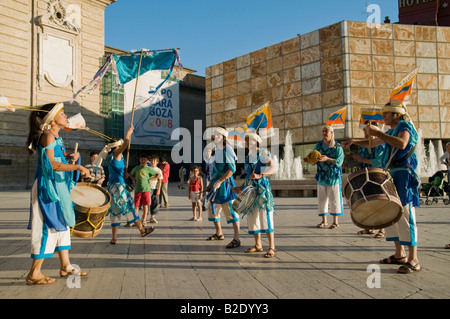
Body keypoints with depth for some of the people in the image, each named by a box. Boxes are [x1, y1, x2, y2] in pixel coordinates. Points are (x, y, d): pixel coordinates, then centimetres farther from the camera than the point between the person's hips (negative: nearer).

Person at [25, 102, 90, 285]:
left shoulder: (57, 138, 17)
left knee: (62, 224, 13)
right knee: (48, 227, -7)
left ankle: (65, 266, 22)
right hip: (48, 188, -10)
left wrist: (70, 157, 5)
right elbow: (50, 164, -22)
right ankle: (34, 273, 1)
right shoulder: (47, 136, -12)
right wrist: (78, 167, -20)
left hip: (59, 187, 10)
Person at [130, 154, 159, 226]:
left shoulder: (149, 169, 1)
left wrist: (150, 179, -5)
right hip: (137, 189, 2)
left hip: (146, 189, -2)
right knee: (136, 205, 3)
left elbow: (158, 175, -1)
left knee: (145, 205, 0)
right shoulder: (136, 168, 10)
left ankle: (144, 220, 9)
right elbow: (131, 174, 27)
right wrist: (134, 180, 11)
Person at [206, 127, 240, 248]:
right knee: (212, 209, 18)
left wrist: (220, 181, -21)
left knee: (230, 211, -10)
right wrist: (211, 184, 23)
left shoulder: (227, 150, -12)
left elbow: (232, 169, -19)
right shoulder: (217, 151, 14)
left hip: (225, 184, -10)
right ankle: (219, 233, 34)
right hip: (216, 184, 10)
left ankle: (236, 239, -6)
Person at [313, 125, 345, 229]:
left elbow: (339, 162, -13)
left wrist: (327, 159, -24)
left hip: (333, 176, -4)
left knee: (334, 199, -1)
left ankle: (335, 222, 9)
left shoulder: (337, 147, -4)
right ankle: (324, 221, 17)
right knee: (322, 199, 7)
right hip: (321, 176, 4)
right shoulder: (319, 145, 8)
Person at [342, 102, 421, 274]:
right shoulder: (391, 130, 20)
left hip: (403, 175, -9)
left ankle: (413, 260, -8)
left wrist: (377, 132, -27)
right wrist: (354, 142, 19)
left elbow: (402, 144, -28)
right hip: (391, 176, 10)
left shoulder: (405, 126, -7)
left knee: (405, 215, -11)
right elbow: (372, 143, 33)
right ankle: (400, 254, 21)